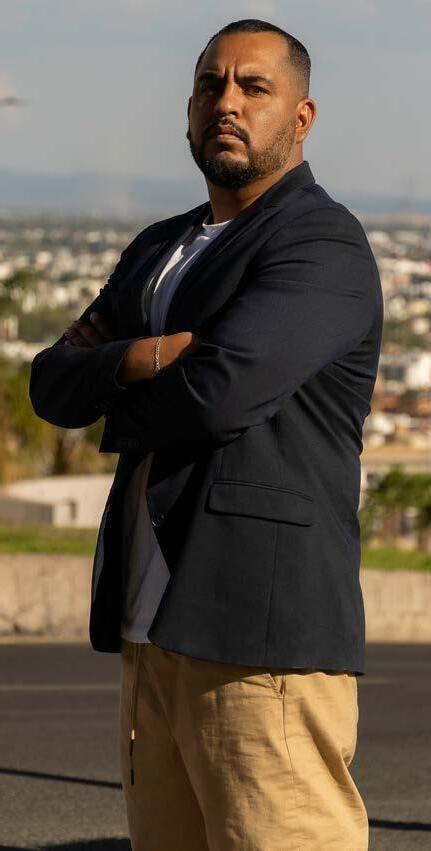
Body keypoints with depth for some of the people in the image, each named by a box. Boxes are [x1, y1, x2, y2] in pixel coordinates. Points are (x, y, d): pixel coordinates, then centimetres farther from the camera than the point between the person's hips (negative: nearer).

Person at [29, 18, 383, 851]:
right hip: (159, 626, 9)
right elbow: (54, 386, 11)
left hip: (264, 629, -9)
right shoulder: (160, 250, 21)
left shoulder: (323, 248, -8)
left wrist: (123, 406, 1)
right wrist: (146, 358, -10)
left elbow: (215, 396, -21)